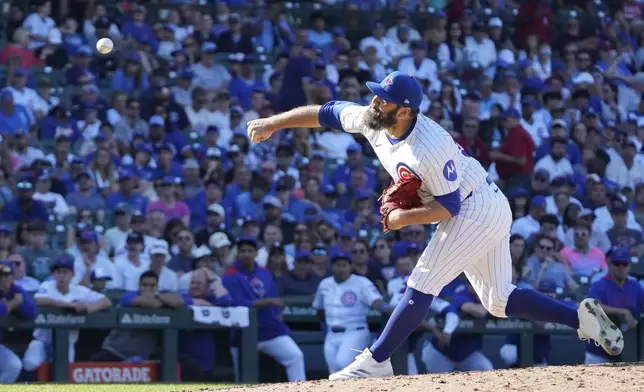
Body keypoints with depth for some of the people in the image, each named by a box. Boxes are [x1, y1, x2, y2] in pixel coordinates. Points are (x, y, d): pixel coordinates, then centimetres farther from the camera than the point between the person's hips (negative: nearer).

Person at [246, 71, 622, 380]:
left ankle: (377, 360, -5)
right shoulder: (371, 120, -8)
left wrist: (404, 218, -23)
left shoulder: (430, 149, -31)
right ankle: (581, 317, 11)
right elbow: (323, 113, 4)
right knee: (499, 300, 11)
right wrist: (272, 123, 6)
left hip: (477, 209, -9)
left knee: (422, 287, -10)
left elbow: (449, 206, -24)